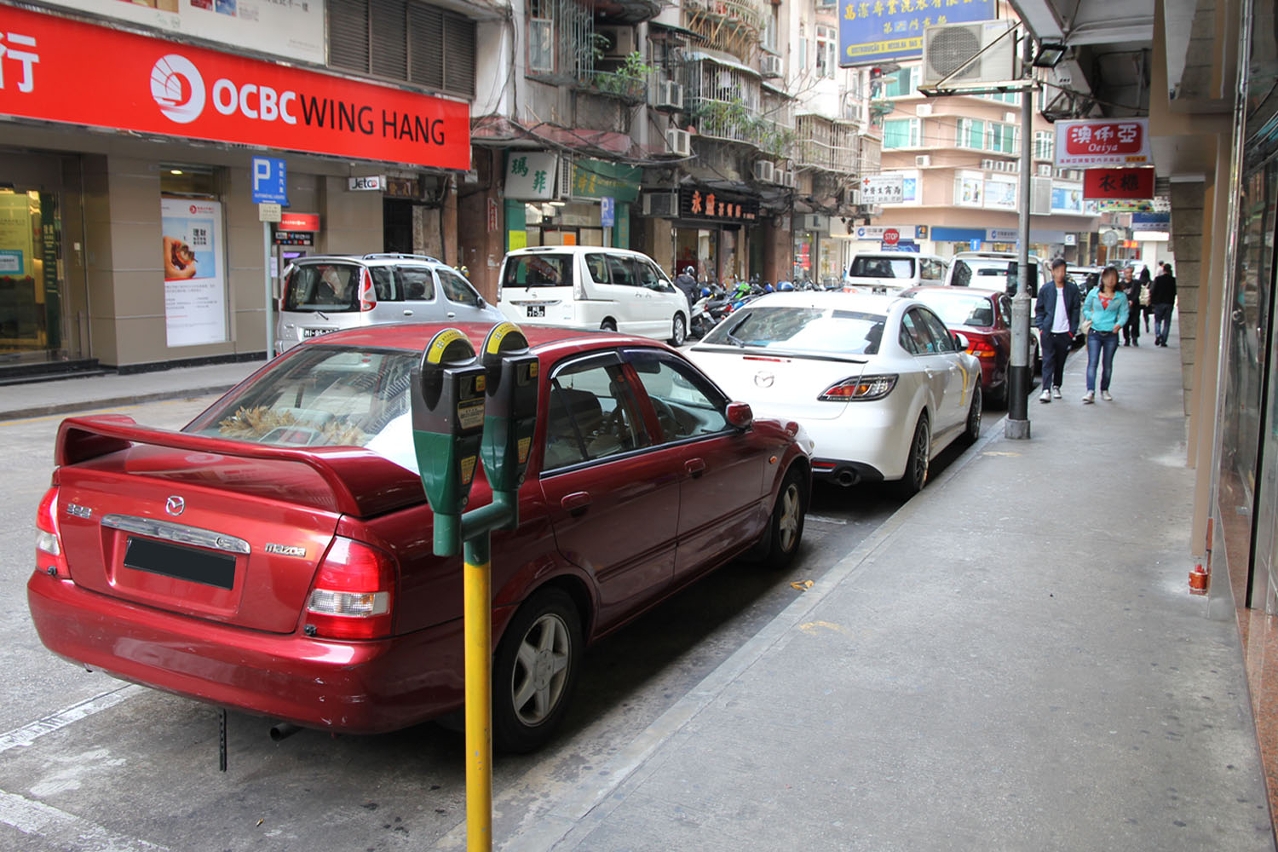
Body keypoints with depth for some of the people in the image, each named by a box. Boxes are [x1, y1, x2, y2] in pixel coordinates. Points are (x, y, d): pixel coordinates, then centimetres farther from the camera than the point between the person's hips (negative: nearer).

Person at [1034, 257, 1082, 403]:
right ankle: (1046, 390, -10)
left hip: (1064, 332, 1)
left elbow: (1076, 310, 7)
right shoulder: (1046, 289, 2)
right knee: (1048, 361, -6)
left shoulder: (1072, 289, 3)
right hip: (1048, 332, -1)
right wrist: (1040, 327, -1)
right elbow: (1039, 309, 9)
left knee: (1060, 362, 10)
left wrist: (1072, 330, 1)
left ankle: (1056, 386, 26)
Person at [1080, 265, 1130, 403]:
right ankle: (1090, 392, -17)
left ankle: (1104, 390, 24)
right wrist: (1090, 316, -8)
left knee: (1107, 364, 9)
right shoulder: (1094, 293, 7)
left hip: (1111, 335, 1)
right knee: (1092, 362, -11)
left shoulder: (1121, 296, 5)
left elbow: (1124, 313, 2)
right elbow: (1085, 309, 13)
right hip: (1094, 333, -1)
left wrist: (1119, 324, -17)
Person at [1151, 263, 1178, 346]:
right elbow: (1175, 292, 3)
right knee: (1167, 323, 7)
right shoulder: (1174, 280, -2)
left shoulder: (1158, 279, -7)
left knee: (1157, 321, 10)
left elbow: (1154, 291, -8)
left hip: (1159, 303, -1)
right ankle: (1163, 341, 4)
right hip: (1169, 303, 1)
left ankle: (1158, 335, -16)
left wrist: (1152, 300, 2)